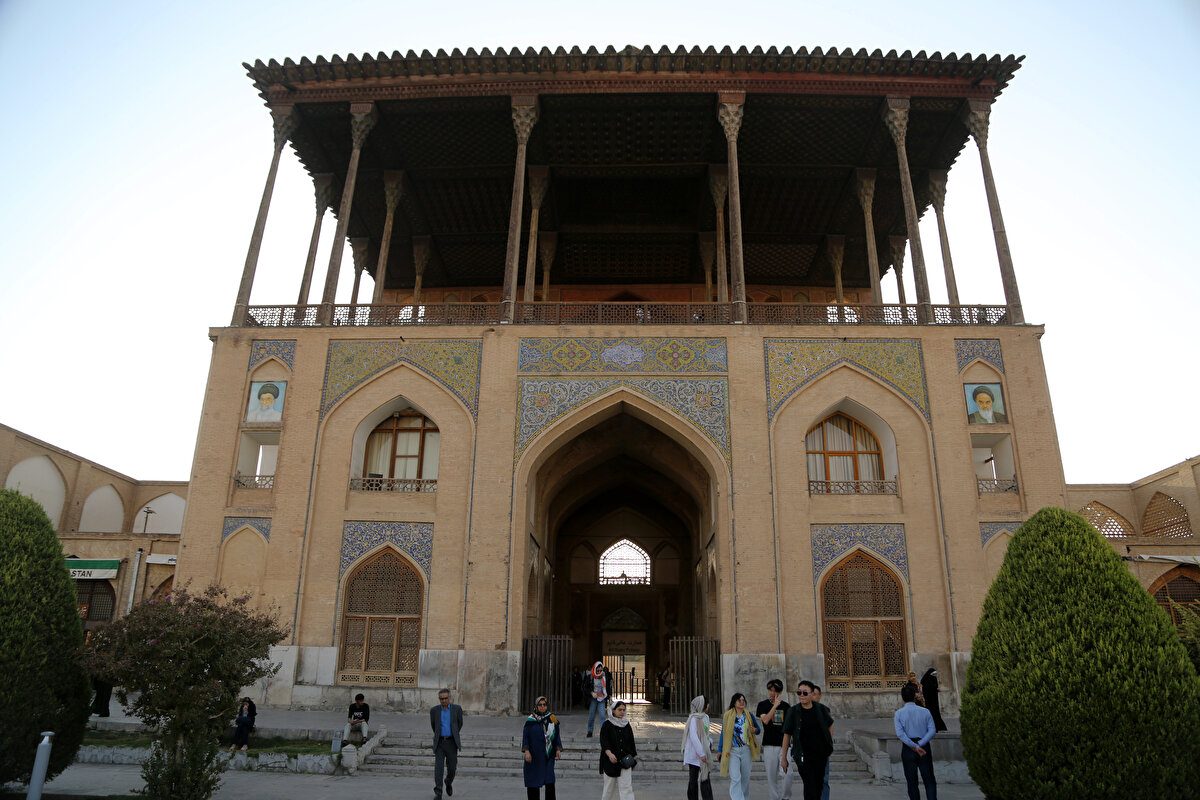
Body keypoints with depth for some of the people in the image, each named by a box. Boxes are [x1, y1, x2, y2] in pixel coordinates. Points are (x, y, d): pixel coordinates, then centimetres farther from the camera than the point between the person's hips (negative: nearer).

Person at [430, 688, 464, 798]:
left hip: (451, 743, 0)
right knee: (438, 767, -11)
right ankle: (438, 793, -6)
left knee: (452, 767, 5)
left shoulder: (457, 709, -5)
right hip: (439, 743, 0)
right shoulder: (434, 710, -2)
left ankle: (449, 783, 37)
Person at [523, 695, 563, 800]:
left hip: (548, 756, 1)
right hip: (534, 756, -1)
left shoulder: (552, 719, 5)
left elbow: (557, 735, 11)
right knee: (533, 780, 4)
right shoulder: (531, 720, -2)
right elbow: (525, 736, -2)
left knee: (550, 781, -5)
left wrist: (558, 749, 1)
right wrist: (526, 751, -10)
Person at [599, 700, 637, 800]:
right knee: (609, 786, 9)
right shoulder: (607, 724, -6)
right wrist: (609, 754, -34)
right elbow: (603, 741, -18)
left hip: (625, 761, 3)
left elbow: (631, 742, 14)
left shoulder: (626, 724, 7)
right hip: (610, 761, -3)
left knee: (626, 787, -4)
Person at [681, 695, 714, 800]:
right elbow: (693, 737, -21)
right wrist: (701, 754, -22)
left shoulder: (705, 717, 10)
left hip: (704, 752, 8)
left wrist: (710, 742, 5)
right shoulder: (694, 718, -16)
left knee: (706, 777, 8)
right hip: (695, 753, -8)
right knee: (694, 778, 1)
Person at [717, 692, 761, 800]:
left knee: (745, 777, 11)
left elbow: (757, 729, 17)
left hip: (746, 750, 3)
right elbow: (723, 733, 4)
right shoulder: (727, 716, -1)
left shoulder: (749, 716, 6)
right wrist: (720, 750, 6)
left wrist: (754, 730, -8)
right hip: (732, 751, -3)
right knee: (735, 778, -12)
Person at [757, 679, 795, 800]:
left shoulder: (786, 706, 9)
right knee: (771, 776, 2)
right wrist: (775, 705, -15)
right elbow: (765, 720, -13)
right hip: (769, 745, -1)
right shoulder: (763, 705, 4)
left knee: (789, 774, -12)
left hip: (784, 745, 1)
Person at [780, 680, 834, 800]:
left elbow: (830, 725, 20)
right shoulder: (793, 711, -6)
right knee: (810, 785, -14)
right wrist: (783, 758, -1)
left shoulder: (821, 709, 1)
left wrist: (830, 743, 15)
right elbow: (787, 735, -2)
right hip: (803, 755, -3)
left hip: (821, 754, 3)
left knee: (819, 784, 11)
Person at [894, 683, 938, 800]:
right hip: (925, 747, 1)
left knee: (912, 783, 9)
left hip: (908, 749, -1)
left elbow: (900, 733, -13)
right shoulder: (925, 711, 1)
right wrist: (920, 744, -12)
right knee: (929, 781, 8)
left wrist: (915, 747, -15)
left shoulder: (898, 713, -2)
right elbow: (932, 730, -7)